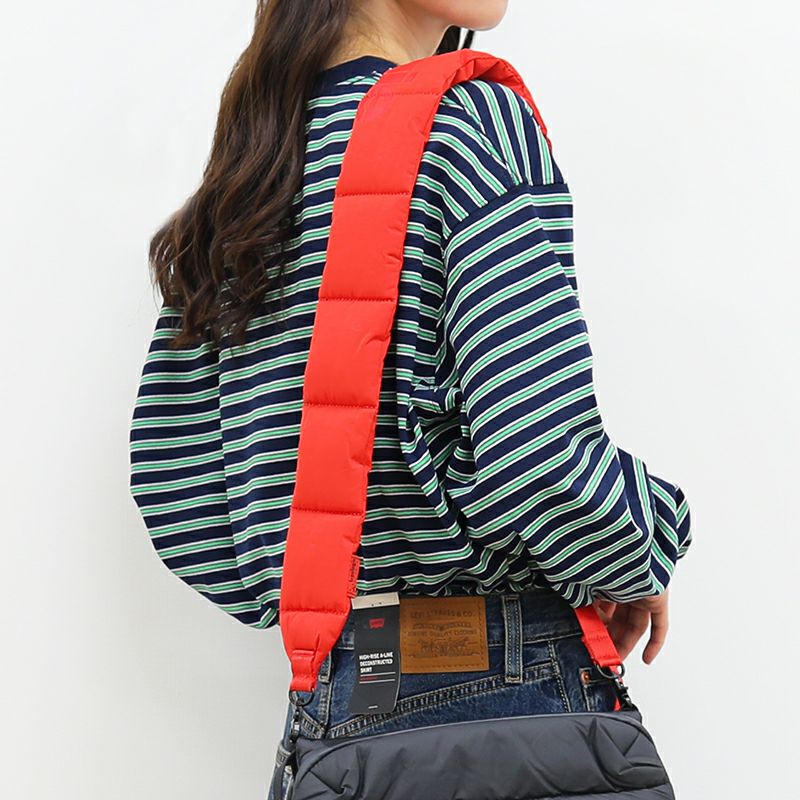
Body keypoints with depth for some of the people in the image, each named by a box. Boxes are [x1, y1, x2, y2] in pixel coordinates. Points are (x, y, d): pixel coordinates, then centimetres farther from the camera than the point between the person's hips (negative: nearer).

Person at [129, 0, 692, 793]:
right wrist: (640, 560, -2)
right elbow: (540, 456, -22)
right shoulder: (474, 121, -12)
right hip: (509, 681, -7)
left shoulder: (237, 190, 9)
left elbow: (170, 481, 9)